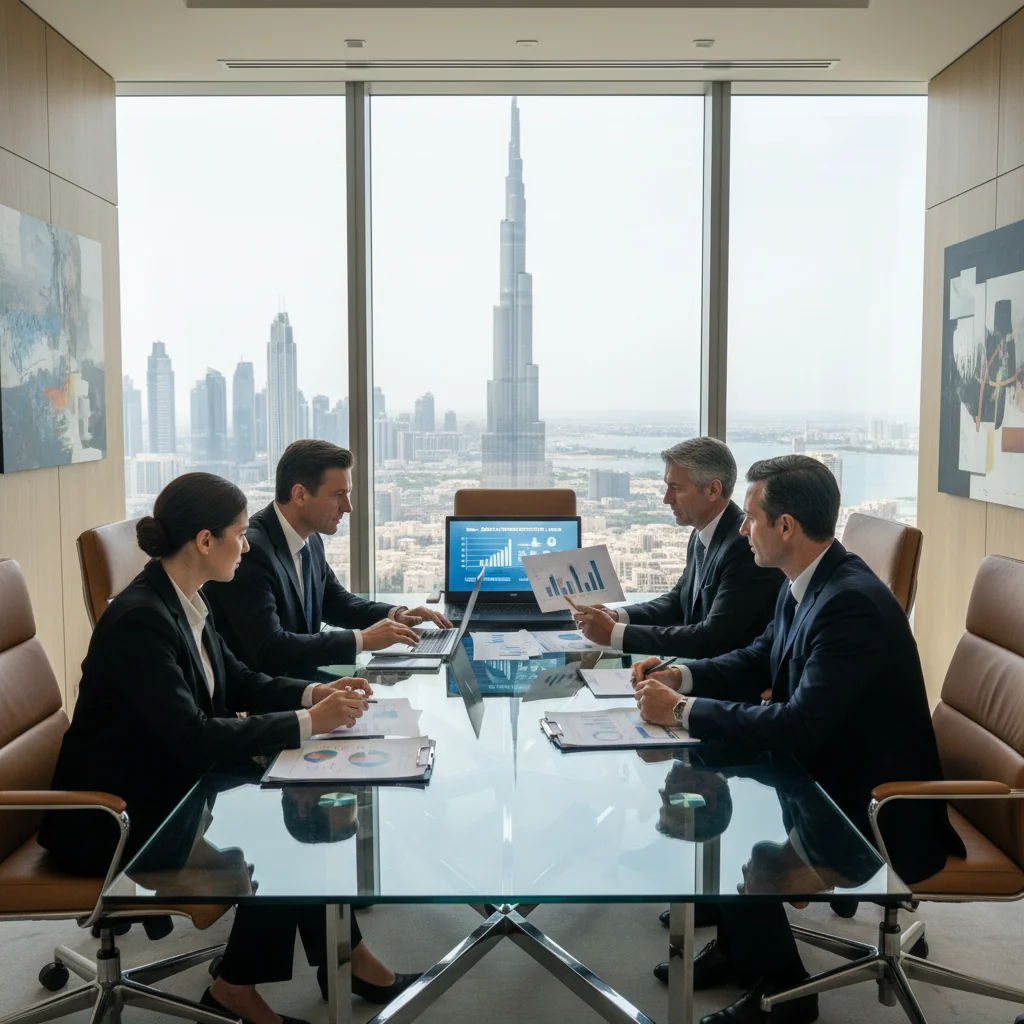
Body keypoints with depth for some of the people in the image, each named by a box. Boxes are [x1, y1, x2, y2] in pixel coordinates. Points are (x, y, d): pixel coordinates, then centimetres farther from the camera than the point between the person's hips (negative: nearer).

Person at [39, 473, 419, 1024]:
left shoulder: (185, 601, 1)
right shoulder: (139, 618, -26)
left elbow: (238, 680, 12)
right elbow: (194, 736, -30)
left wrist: (316, 692, -4)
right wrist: (308, 722, -25)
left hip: (169, 786, 8)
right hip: (113, 821, -8)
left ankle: (347, 960, 8)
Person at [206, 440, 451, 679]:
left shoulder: (310, 539, 3)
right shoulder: (250, 550, -23)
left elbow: (335, 602, 17)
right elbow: (268, 648, -28)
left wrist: (395, 615, 0)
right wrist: (361, 639, -25)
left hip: (297, 681, 8)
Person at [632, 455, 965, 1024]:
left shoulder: (853, 603, -29)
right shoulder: (807, 584, -1)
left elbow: (799, 726, -34)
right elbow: (759, 662, 13)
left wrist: (682, 711, -26)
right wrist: (685, 677, -5)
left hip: (879, 809, -9)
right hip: (827, 772, 9)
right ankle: (739, 945, 24)